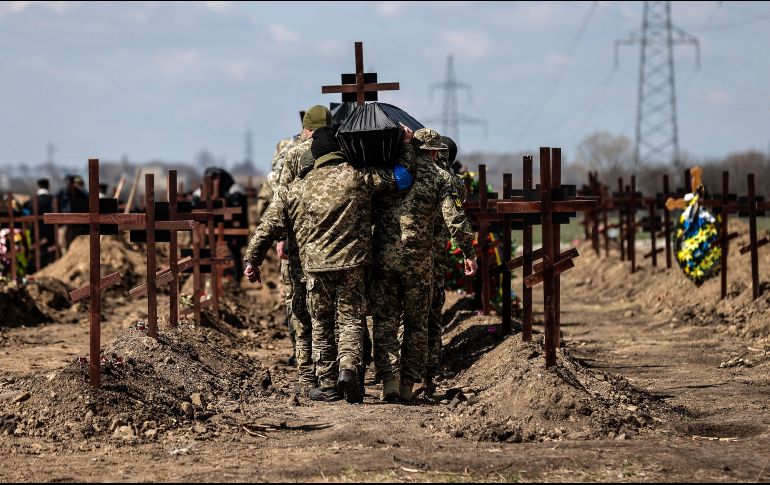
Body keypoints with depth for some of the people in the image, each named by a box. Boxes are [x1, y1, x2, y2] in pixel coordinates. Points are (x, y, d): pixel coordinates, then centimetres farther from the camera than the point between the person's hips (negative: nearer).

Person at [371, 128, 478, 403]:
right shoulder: (439, 177, 1)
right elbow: (455, 219, -7)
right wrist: (469, 252, 0)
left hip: (383, 256, 1)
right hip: (418, 260, -1)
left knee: (385, 321, 6)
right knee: (416, 324, 11)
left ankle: (389, 380, -8)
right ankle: (408, 385, 11)